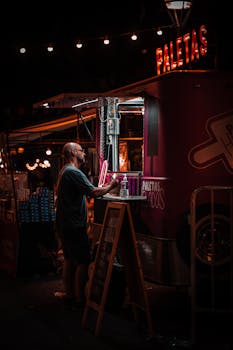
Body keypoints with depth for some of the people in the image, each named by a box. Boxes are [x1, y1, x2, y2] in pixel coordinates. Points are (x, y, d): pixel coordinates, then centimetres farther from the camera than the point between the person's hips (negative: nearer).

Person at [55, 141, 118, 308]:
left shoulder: (64, 171, 16)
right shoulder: (73, 172, -19)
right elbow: (94, 193, -22)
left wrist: (103, 187, 11)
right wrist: (111, 186, -9)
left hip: (64, 225, 11)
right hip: (74, 226, -10)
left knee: (69, 260, 15)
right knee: (83, 262, -4)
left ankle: (69, 294, 22)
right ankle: (80, 298, 1)